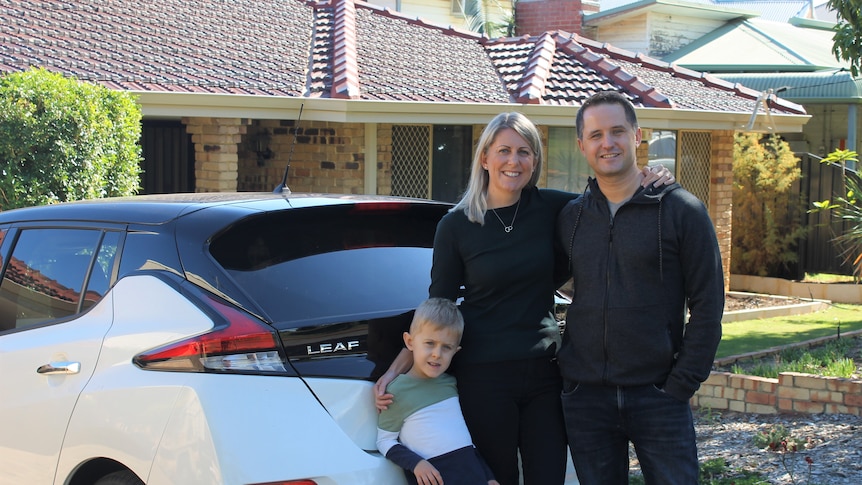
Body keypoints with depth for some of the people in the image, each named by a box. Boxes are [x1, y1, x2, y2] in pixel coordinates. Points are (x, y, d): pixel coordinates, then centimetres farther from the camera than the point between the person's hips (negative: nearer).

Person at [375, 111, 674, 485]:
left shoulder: (549, 208, 0)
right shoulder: (456, 225, -4)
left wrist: (645, 185, -5)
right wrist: (396, 369, -7)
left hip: (544, 370, 2)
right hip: (483, 377, -2)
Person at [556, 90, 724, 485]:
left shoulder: (680, 209, -3)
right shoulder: (569, 217, 9)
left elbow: (707, 306, -4)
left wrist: (681, 384, -10)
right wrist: (567, 370, 4)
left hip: (657, 395, -3)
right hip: (584, 397, 4)